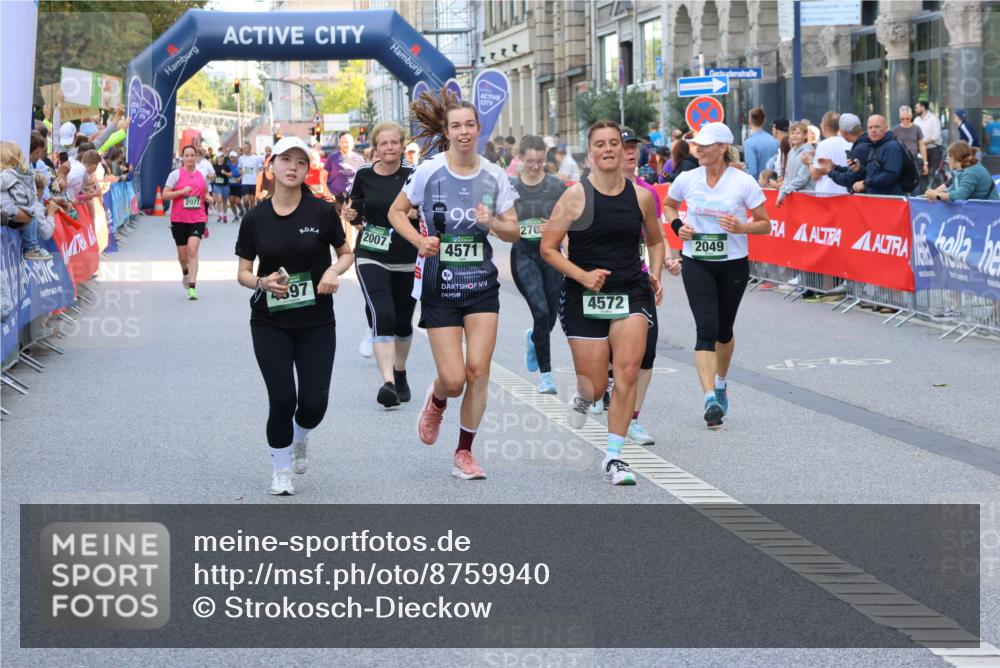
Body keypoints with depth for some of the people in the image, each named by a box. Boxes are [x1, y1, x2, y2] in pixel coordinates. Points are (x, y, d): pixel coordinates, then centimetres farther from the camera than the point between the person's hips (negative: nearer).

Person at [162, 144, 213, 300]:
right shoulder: (176, 174, -1)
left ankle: (192, 287, -20)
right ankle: (185, 272, 44)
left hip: (197, 218, 1)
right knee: (183, 254, 9)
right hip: (179, 219, -1)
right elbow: (165, 195, -6)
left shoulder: (201, 175, 9)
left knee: (193, 249, -17)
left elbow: (205, 193, 24)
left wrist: (208, 198, 2)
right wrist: (182, 191, -18)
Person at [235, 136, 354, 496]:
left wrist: (334, 271, -15)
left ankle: (300, 438, 34)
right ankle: (281, 470, 15)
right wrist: (262, 282, -18)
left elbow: (347, 253, 6)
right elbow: (243, 273, 3)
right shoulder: (255, 218, -3)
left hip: (317, 322, 0)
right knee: (282, 399, -9)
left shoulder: (322, 211, -6)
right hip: (270, 323, 0)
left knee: (314, 403, -3)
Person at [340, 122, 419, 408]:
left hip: (408, 260, 1)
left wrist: (416, 213, -17)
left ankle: (400, 375, 35)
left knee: (403, 320, 12)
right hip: (371, 258, -1)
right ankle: (388, 383, -24)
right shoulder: (364, 176, 1)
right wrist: (350, 215, -7)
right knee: (382, 316, -18)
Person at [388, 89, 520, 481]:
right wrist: (419, 241, -11)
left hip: (482, 283, 2)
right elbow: (396, 212, 5)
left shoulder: (494, 176, 1)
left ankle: (464, 453, 9)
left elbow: (513, 232, 6)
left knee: (478, 370, -7)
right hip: (440, 286, -2)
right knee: (453, 379, -6)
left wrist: (492, 222, -15)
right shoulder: (429, 171, -7)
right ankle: (436, 402, 33)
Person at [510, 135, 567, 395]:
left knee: (550, 315, 8)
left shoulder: (556, 187, -1)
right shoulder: (510, 187, -1)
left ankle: (533, 338, 45)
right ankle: (545, 372, -7)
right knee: (540, 310, -16)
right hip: (523, 255, -2)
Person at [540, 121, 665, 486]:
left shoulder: (641, 196, 3)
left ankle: (614, 457, -6)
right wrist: (583, 275, -15)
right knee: (595, 388, 1)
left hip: (631, 294, 2)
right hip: (583, 298, -2)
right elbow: (547, 248, -4)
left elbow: (655, 241, 20)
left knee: (627, 373, -16)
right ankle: (583, 397, 41)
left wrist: (655, 275, 4)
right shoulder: (576, 196, -6)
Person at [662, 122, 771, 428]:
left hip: (733, 265, 0)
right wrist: (677, 225, -1)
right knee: (706, 327, -15)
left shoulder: (744, 182, -8)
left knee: (724, 330, 14)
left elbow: (765, 225, -2)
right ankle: (711, 398, -21)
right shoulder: (687, 179, -1)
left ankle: (721, 383, 41)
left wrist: (741, 227, -22)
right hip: (696, 263, 0)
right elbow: (669, 205, 20)